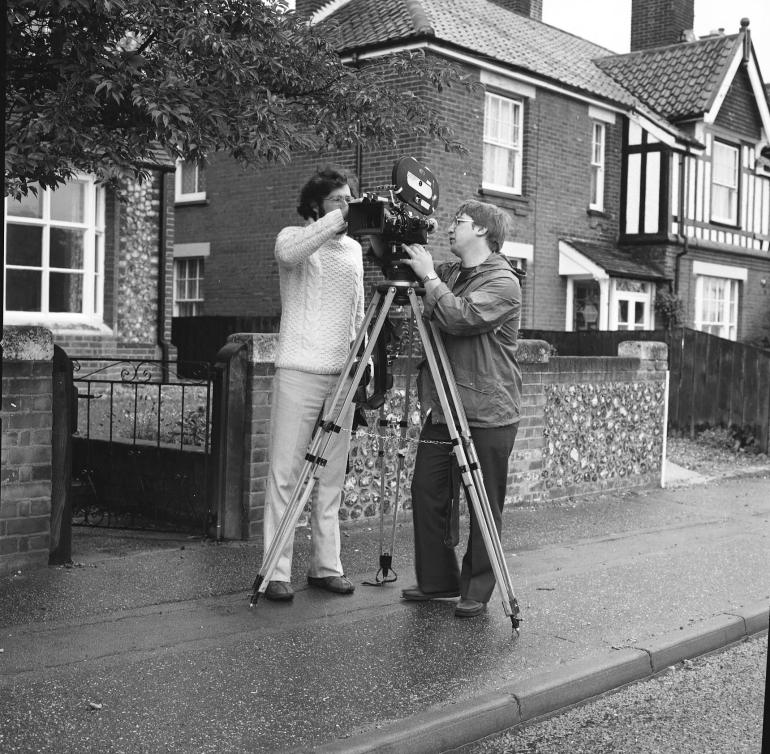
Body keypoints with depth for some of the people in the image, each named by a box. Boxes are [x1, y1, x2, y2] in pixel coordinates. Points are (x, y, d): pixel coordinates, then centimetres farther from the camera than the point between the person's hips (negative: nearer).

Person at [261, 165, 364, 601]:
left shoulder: (354, 249, 17)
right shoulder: (294, 237, 1)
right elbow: (288, 254, -26)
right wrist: (336, 220, -25)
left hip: (342, 376, 5)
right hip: (298, 373, -5)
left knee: (332, 478, 7)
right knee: (285, 475, -5)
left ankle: (327, 565, 14)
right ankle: (277, 571, -1)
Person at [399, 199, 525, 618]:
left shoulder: (503, 282, -10)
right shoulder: (448, 272, 14)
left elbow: (460, 318, -23)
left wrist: (428, 277, -14)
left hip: (488, 414, -7)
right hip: (442, 408, 7)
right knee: (426, 491, 6)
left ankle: (477, 590, 13)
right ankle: (437, 580, 20)